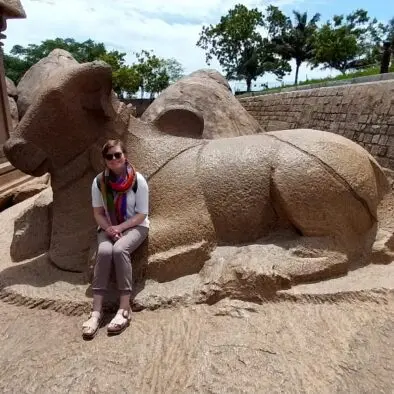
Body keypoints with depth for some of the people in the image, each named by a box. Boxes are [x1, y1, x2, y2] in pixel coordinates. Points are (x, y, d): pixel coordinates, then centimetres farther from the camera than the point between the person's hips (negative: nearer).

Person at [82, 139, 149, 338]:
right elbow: (98, 213, 1)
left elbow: (141, 215, -10)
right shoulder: (99, 182, -5)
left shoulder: (138, 180, -13)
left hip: (135, 226, -2)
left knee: (119, 249, -33)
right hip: (108, 227, 3)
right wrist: (108, 228, -17)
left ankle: (125, 309, -27)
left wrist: (119, 228, -20)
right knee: (104, 251, -30)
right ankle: (96, 309, -24)